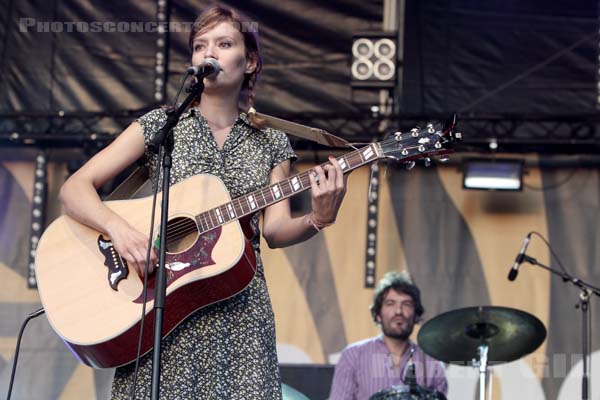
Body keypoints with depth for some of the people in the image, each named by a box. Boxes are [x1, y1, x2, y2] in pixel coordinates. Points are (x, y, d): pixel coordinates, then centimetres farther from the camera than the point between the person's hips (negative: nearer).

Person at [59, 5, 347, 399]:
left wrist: (317, 219, -22)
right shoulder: (160, 125, 3)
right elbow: (74, 188, -3)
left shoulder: (271, 143, 8)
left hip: (239, 307, 1)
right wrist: (118, 227, -21)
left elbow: (275, 230, -1)